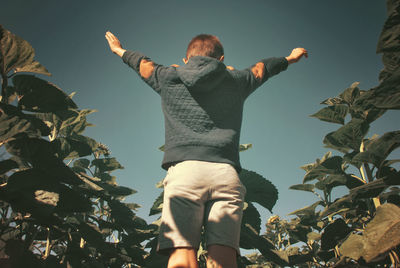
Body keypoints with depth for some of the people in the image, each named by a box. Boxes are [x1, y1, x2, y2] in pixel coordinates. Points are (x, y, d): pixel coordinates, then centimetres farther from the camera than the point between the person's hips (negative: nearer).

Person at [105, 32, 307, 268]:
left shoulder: (169, 77, 20)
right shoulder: (236, 80, 22)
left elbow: (143, 62, 39)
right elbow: (262, 67, 42)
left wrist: (120, 50, 61)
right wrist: (289, 59, 62)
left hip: (184, 169, -1)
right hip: (226, 172, 1)